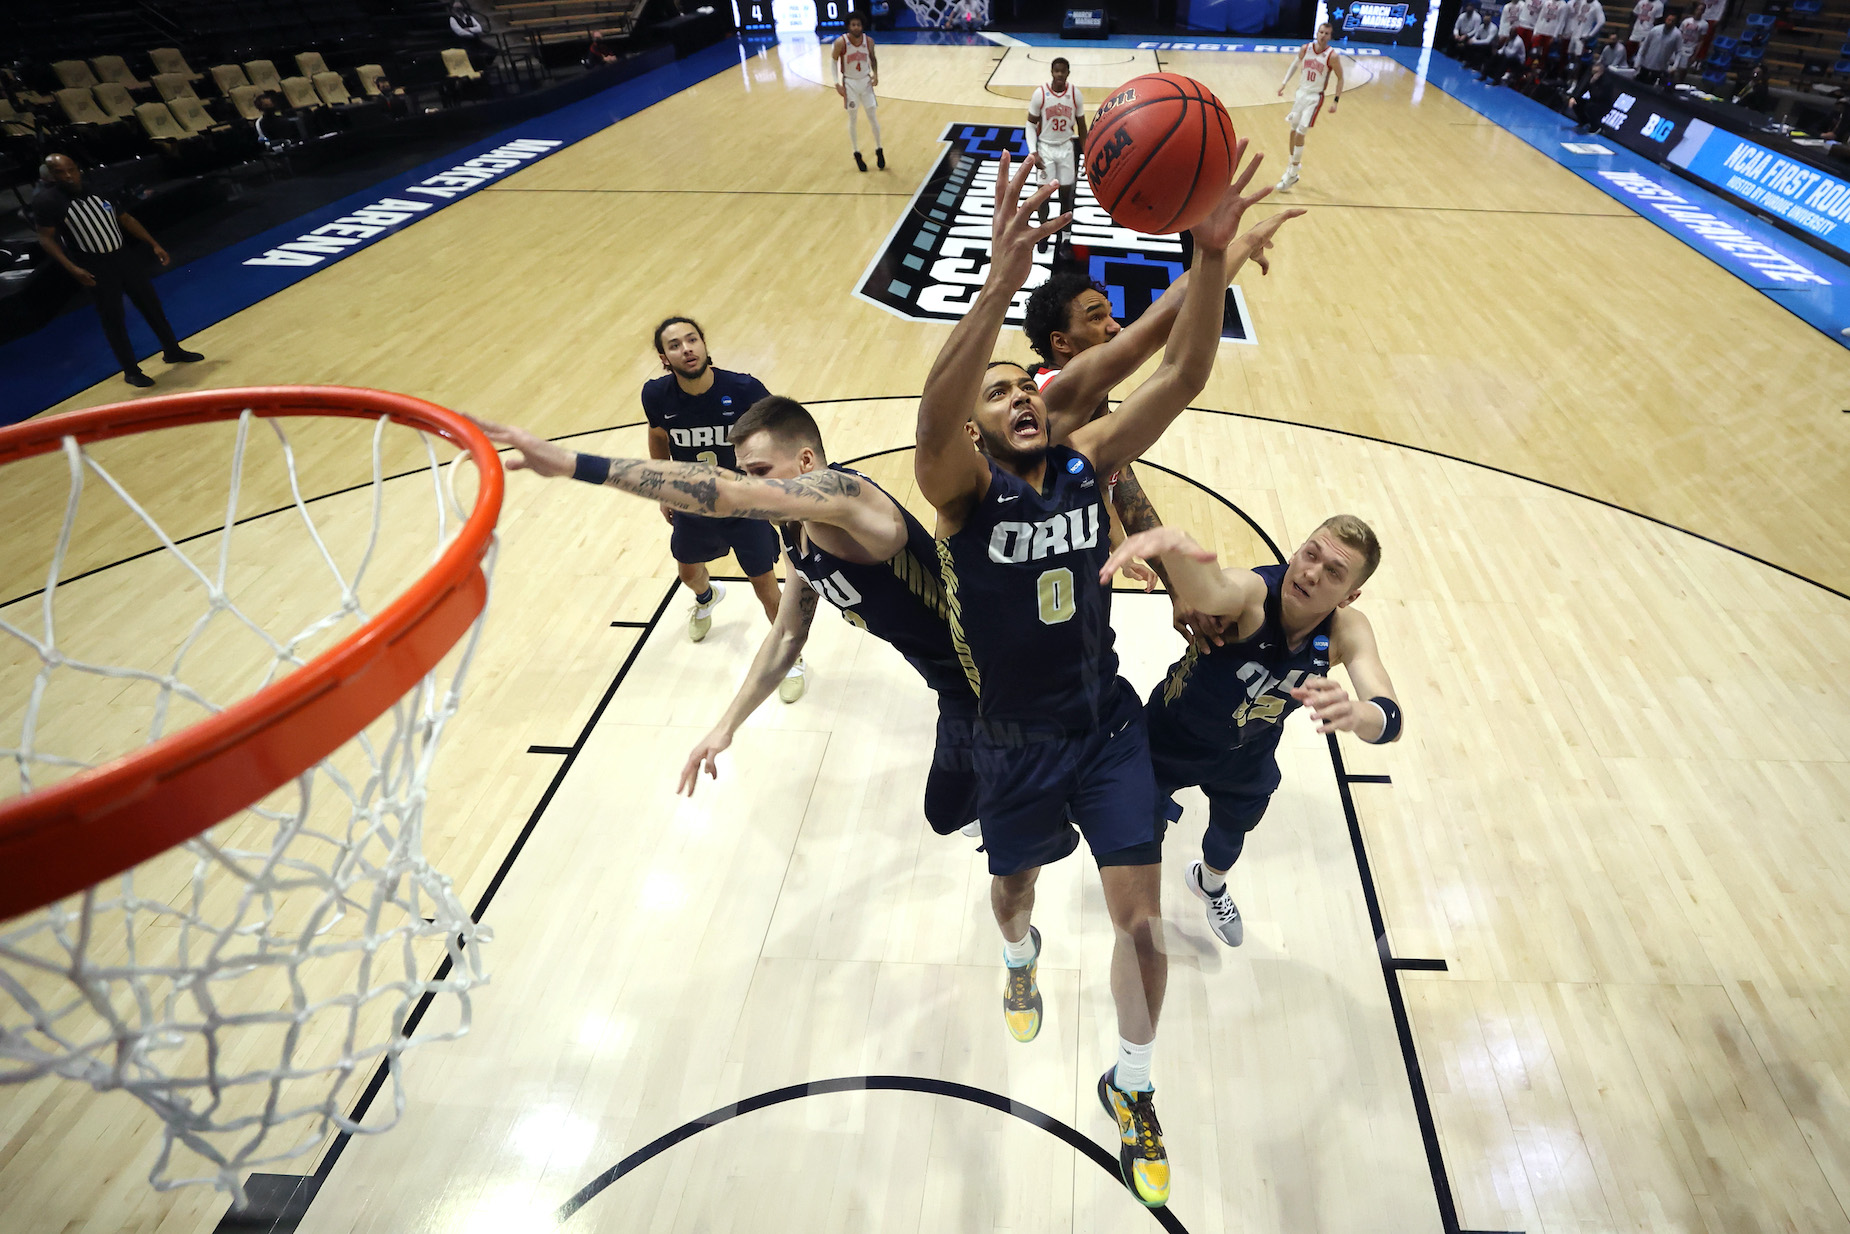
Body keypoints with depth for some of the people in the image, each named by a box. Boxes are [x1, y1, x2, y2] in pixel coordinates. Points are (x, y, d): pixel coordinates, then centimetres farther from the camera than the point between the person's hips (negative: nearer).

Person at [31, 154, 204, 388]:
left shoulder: (99, 192, 4)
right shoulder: (46, 201, -11)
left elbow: (126, 219, 12)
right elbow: (46, 238, -11)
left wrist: (154, 245, 5)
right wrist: (72, 268, -22)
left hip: (123, 257, 5)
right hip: (95, 270, -5)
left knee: (151, 305, 12)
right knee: (113, 320, 0)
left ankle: (172, 351, 28)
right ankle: (131, 371, 10)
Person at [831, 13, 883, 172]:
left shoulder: (869, 40, -8)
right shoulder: (841, 42, -17)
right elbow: (833, 61, -5)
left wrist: (875, 74, -5)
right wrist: (837, 84, -11)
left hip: (866, 81, 2)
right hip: (850, 83, -2)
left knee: (873, 117, 4)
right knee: (853, 119, 6)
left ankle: (879, 150, 20)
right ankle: (857, 154, 19)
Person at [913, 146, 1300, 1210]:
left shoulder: (1088, 458, -5)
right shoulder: (964, 485, -15)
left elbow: (1183, 378, -17)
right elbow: (933, 417, -39)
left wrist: (1211, 262, -33)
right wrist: (1002, 285, -53)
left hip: (1109, 723, 2)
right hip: (1017, 740, -1)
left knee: (1141, 915, 3)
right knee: (1016, 882, 22)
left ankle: (1133, 1089, 31)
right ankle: (1020, 954, 62)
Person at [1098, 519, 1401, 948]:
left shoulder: (1347, 630, -25)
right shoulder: (1252, 592, -37)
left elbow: (1390, 722, -38)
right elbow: (1209, 591, -63)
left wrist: (1354, 713, -63)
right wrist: (1174, 545, -87)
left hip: (1247, 756, 4)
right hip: (1171, 736, -4)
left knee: (1231, 833, 30)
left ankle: (1211, 884, 68)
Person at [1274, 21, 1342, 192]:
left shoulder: (1332, 56, -15)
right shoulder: (1305, 49, -3)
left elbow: (1340, 79, -6)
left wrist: (1335, 101, -12)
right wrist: (1284, 83, 9)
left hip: (1315, 97, -5)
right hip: (1301, 93, 5)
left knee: (1300, 134, -12)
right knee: (1293, 131, 12)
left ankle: (1292, 175, -6)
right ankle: (1292, 166, 29)